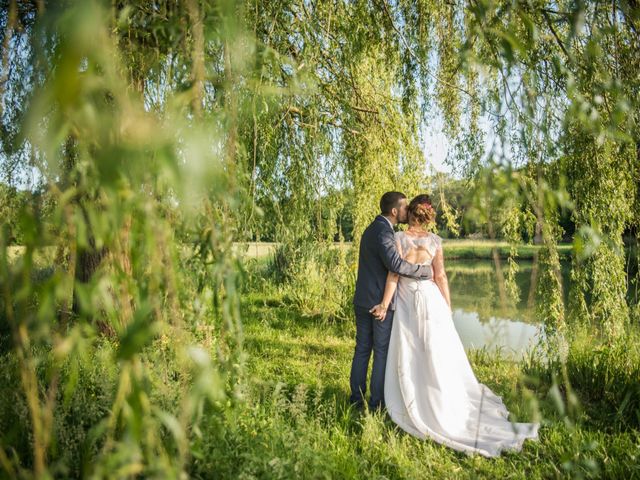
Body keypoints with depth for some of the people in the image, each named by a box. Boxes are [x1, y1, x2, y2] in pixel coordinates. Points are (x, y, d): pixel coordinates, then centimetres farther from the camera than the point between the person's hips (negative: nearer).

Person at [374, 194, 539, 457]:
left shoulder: (399, 237, -9)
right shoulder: (434, 240, -3)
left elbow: (394, 273, -14)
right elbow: (440, 276, -1)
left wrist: (385, 303, -10)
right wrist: (448, 306, 7)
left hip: (406, 302, -2)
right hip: (430, 298, 2)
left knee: (408, 357, 8)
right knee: (437, 355, 11)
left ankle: (412, 409, 16)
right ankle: (445, 409, 20)